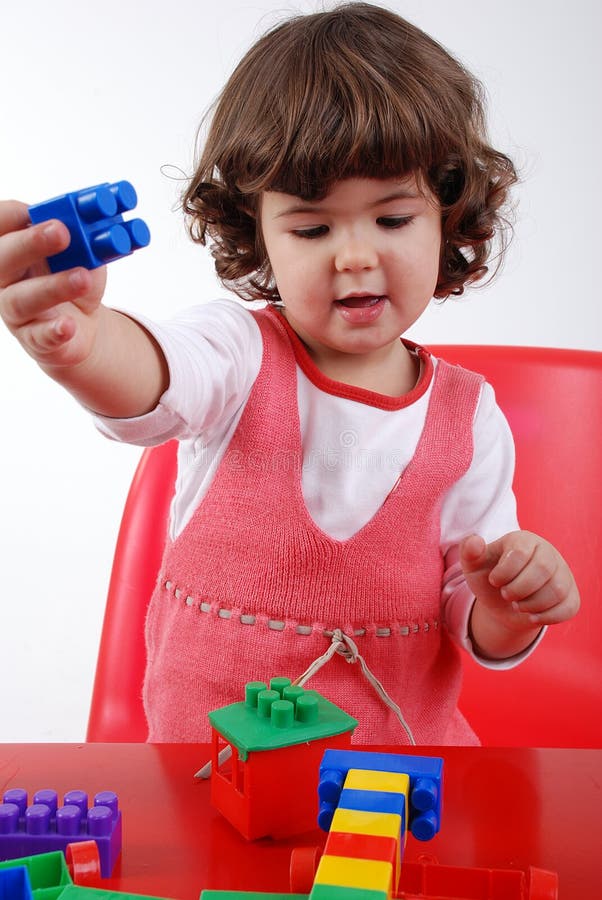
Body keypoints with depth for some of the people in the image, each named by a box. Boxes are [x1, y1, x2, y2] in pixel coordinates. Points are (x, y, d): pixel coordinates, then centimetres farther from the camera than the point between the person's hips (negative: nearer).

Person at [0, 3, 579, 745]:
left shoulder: (469, 419, -2)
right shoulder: (238, 355, -8)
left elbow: (474, 633, 5)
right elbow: (153, 379, -33)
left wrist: (513, 606, -17)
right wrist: (74, 338, -54)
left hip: (403, 746, 2)